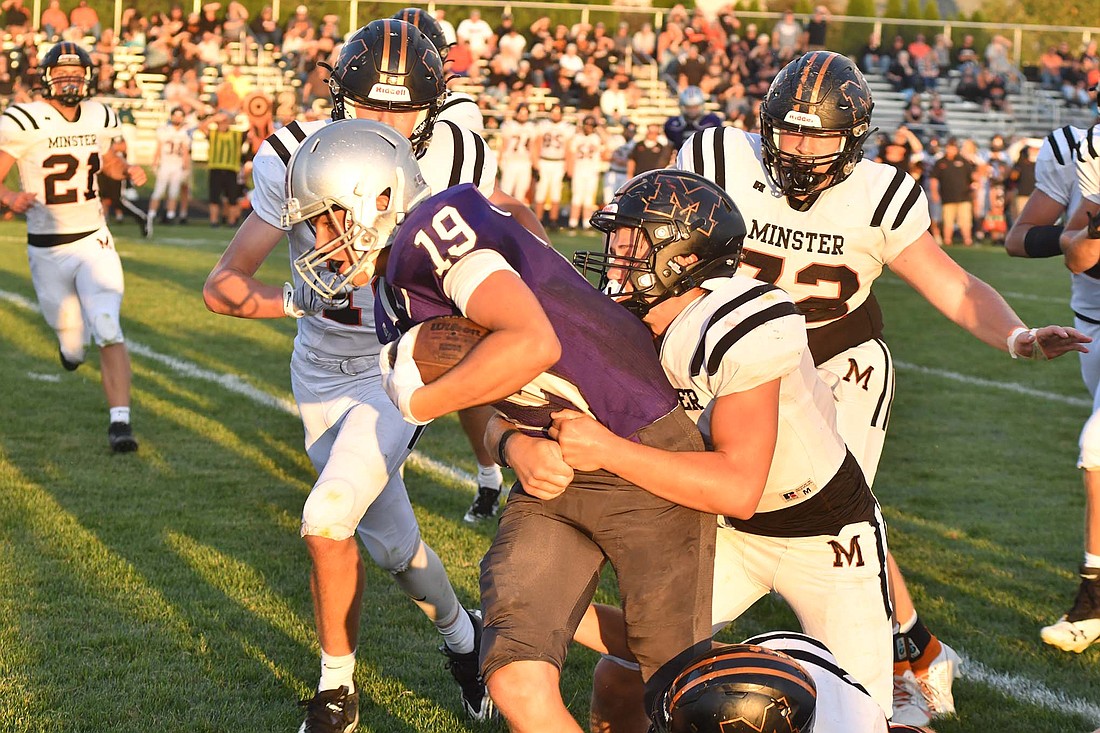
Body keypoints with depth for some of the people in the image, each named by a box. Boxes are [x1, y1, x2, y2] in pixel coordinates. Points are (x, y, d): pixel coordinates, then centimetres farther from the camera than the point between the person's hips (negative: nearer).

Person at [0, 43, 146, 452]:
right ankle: (69, 337, 50)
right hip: (47, 250, -2)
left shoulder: (99, 119, 3)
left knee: (108, 332, -18)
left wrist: (128, 171, 0)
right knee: (72, 348, 11)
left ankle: (120, 421, -18)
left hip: (94, 243, 2)